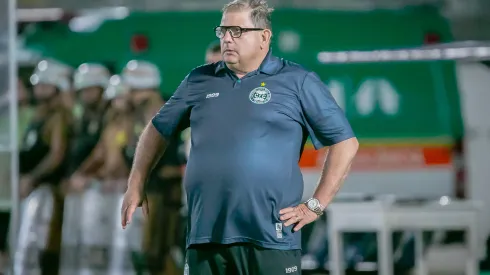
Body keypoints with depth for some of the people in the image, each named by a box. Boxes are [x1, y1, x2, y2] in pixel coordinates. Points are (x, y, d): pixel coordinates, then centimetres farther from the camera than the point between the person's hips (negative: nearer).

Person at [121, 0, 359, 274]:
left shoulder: (298, 82, 2)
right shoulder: (199, 81, 14)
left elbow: (346, 142, 2)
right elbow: (158, 129, 26)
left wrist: (316, 205, -3)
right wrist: (136, 185, 18)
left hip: (270, 240, -4)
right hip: (205, 238, 4)